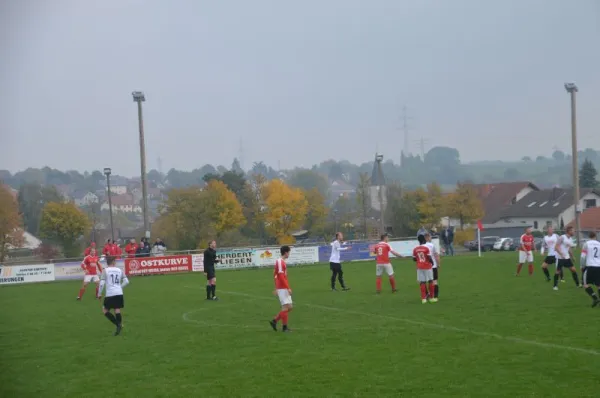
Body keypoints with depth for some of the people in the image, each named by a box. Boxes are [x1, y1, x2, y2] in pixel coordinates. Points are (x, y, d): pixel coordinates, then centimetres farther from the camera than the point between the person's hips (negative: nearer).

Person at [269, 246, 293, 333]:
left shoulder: (280, 261, 16)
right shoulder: (280, 262, -14)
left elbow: (275, 275, 22)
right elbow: (281, 276, -20)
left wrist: (276, 288, 25)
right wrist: (288, 288, -22)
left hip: (284, 288, 10)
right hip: (282, 288, -10)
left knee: (289, 307, 9)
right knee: (286, 307, -7)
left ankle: (274, 321, 14)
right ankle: (284, 327, -1)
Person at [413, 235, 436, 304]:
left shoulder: (415, 249, -1)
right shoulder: (426, 248, -13)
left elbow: (414, 259, 6)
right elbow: (429, 258, -14)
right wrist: (432, 263, 5)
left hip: (419, 267, 3)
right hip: (427, 266, -3)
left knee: (422, 282, 4)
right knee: (430, 281, 10)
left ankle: (423, 298, 1)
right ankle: (431, 298, 15)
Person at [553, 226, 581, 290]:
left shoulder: (571, 239, 9)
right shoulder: (562, 237, -15)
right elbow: (556, 246, -18)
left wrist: (572, 257, 19)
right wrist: (561, 254, -27)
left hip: (567, 257, 7)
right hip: (560, 258, -7)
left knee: (573, 270, 5)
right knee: (558, 271, -1)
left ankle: (577, 284, 14)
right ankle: (555, 286, 11)